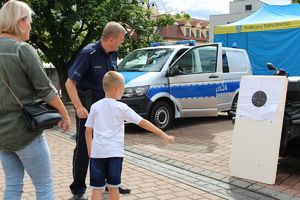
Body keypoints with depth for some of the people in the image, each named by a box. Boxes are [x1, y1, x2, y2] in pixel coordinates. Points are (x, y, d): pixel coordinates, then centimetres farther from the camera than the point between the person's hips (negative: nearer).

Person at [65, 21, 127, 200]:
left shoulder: (112, 54, 4)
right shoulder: (89, 53, -17)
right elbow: (70, 83, -18)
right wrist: (79, 108, -26)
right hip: (88, 107, -7)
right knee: (84, 148, 2)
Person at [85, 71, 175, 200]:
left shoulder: (95, 106, 5)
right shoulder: (121, 107, -3)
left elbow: (88, 131, 6)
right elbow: (142, 122, -5)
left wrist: (90, 152, 13)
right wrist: (162, 134, -2)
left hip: (97, 152, 2)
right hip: (114, 152, -2)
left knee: (97, 188, 4)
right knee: (113, 187, 13)